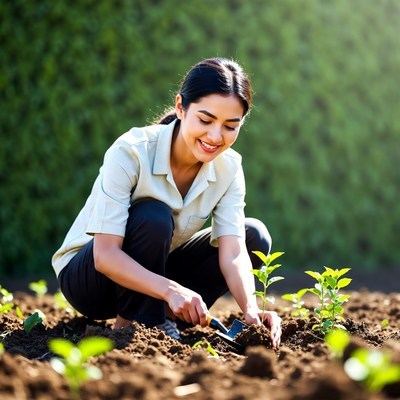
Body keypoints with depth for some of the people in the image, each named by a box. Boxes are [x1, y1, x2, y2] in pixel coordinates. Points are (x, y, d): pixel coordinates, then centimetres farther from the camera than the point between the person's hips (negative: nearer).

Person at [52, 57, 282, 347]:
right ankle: (130, 326, -16)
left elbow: (233, 253, -20)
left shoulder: (229, 168, -12)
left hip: (153, 274, 5)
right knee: (154, 217, -33)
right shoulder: (131, 152, -27)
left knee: (254, 236, -10)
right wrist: (170, 289, -47)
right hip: (87, 274, -5)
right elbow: (104, 255, -33)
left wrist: (252, 311, -40)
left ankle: (166, 318, -8)